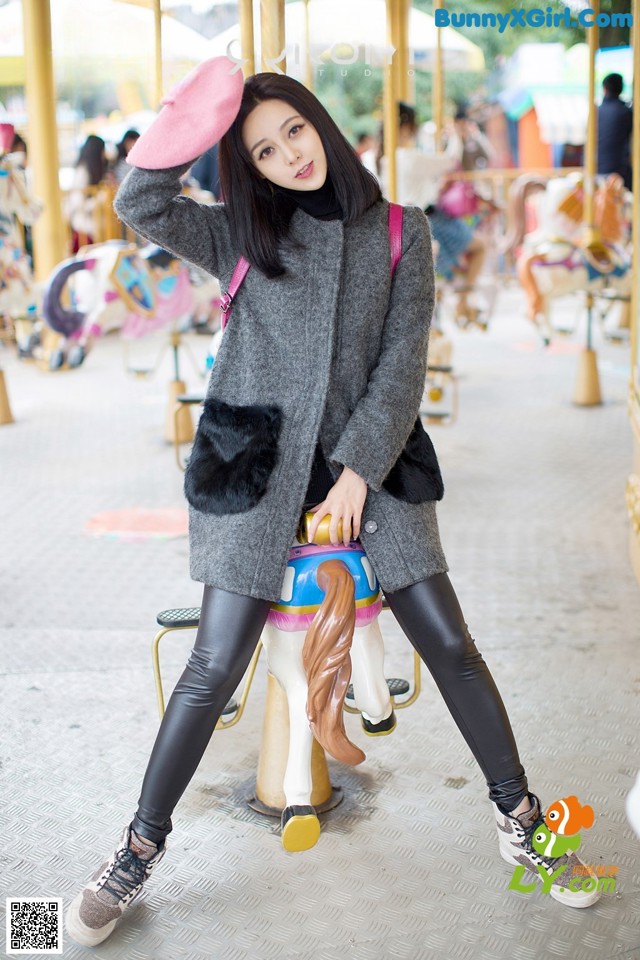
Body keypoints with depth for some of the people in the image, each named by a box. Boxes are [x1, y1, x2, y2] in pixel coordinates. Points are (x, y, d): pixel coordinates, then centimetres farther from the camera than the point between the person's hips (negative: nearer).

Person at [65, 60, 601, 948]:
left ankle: (519, 817, 19)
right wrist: (176, 132, -21)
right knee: (216, 668, -3)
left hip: (370, 454, 1)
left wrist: (360, 467, -8)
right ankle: (141, 849, 14)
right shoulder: (243, 236, 6)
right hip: (256, 461, -1)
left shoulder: (399, 233, 5)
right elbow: (143, 208, -8)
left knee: (450, 643, 0)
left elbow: (405, 358, -1)